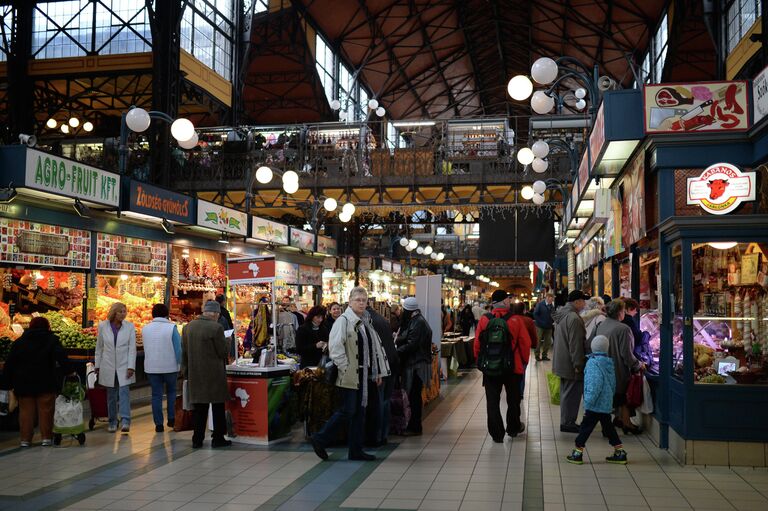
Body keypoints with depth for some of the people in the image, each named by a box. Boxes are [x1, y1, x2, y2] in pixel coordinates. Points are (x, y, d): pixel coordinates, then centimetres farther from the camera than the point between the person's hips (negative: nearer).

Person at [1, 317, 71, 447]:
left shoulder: (18, 342, 9)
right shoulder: (52, 340, 1)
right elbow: (62, 358, -13)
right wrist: (67, 372, -12)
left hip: (24, 384, 2)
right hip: (46, 383, -2)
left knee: (26, 411, 6)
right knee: (46, 411, 4)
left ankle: (25, 439, 6)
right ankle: (46, 438, 3)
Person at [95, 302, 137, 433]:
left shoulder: (130, 326, -2)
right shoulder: (103, 326, 1)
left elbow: (132, 348, -4)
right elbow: (99, 347, 8)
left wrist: (131, 367, -10)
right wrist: (97, 365, 8)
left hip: (124, 366, -1)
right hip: (108, 366, 2)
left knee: (124, 392, -12)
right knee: (111, 396, 8)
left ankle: (125, 422, -15)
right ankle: (112, 422, 16)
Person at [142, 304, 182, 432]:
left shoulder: (145, 328, 3)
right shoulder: (171, 327, -11)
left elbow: (146, 348, 13)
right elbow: (178, 348, -12)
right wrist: (181, 364, -3)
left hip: (151, 367, 2)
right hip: (170, 366, -2)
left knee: (156, 394, 6)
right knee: (171, 392, 17)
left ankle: (159, 424, 6)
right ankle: (171, 419, 15)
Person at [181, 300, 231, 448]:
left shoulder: (188, 327, 5)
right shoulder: (216, 328, -14)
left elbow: (184, 352, 10)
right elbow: (223, 352, -11)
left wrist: (186, 372, 18)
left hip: (195, 375, 5)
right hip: (214, 374, -5)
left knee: (199, 408, 11)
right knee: (218, 407, 6)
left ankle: (197, 439, 14)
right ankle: (218, 438, 10)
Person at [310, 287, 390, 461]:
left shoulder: (364, 323, 16)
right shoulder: (343, 321, -10)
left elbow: (375, 348, 20)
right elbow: (335, 347, -18)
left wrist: (378, 372, 17)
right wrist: (345, 367, -17)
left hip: (362, 375, 8)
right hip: (349, 375, -8)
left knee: (359, 412, 9)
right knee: (348, 410, -7)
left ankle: (356, 451, 16)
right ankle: (320, 439, 5)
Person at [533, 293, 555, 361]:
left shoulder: (552, 306, 5)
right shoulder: (540, 304, -6)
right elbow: (535, 314, -8)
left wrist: (553, 322, -6)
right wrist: (540, 322, -14)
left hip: (549, 327, 4)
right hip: (540, 326, -4)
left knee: (548, 342, 6)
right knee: (538, 341, 0)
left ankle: (544, 355, 17)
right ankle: (537, 355, 9)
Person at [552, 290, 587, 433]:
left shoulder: (561, 315, 11)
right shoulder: (574, 318, -21)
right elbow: (575, 345, -23)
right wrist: (578, 365, -20)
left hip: (561, 362, 10)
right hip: (570, 364, -10)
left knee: (566, 393, 18)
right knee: (572, 394, -1)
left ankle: (566, 421, 26)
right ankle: (567, 423, 6)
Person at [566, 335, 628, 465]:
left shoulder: (593, 363, -17)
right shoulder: (609, 363, 7)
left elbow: (595, 384, -25)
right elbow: (613, 383, 16)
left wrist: (588, 402, -21)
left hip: (596, 405, -8)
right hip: (606, 403, 8)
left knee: (586, 426, 1)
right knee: (608, 427, 16)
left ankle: (577, 453, 8)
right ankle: (620, 453, 20)